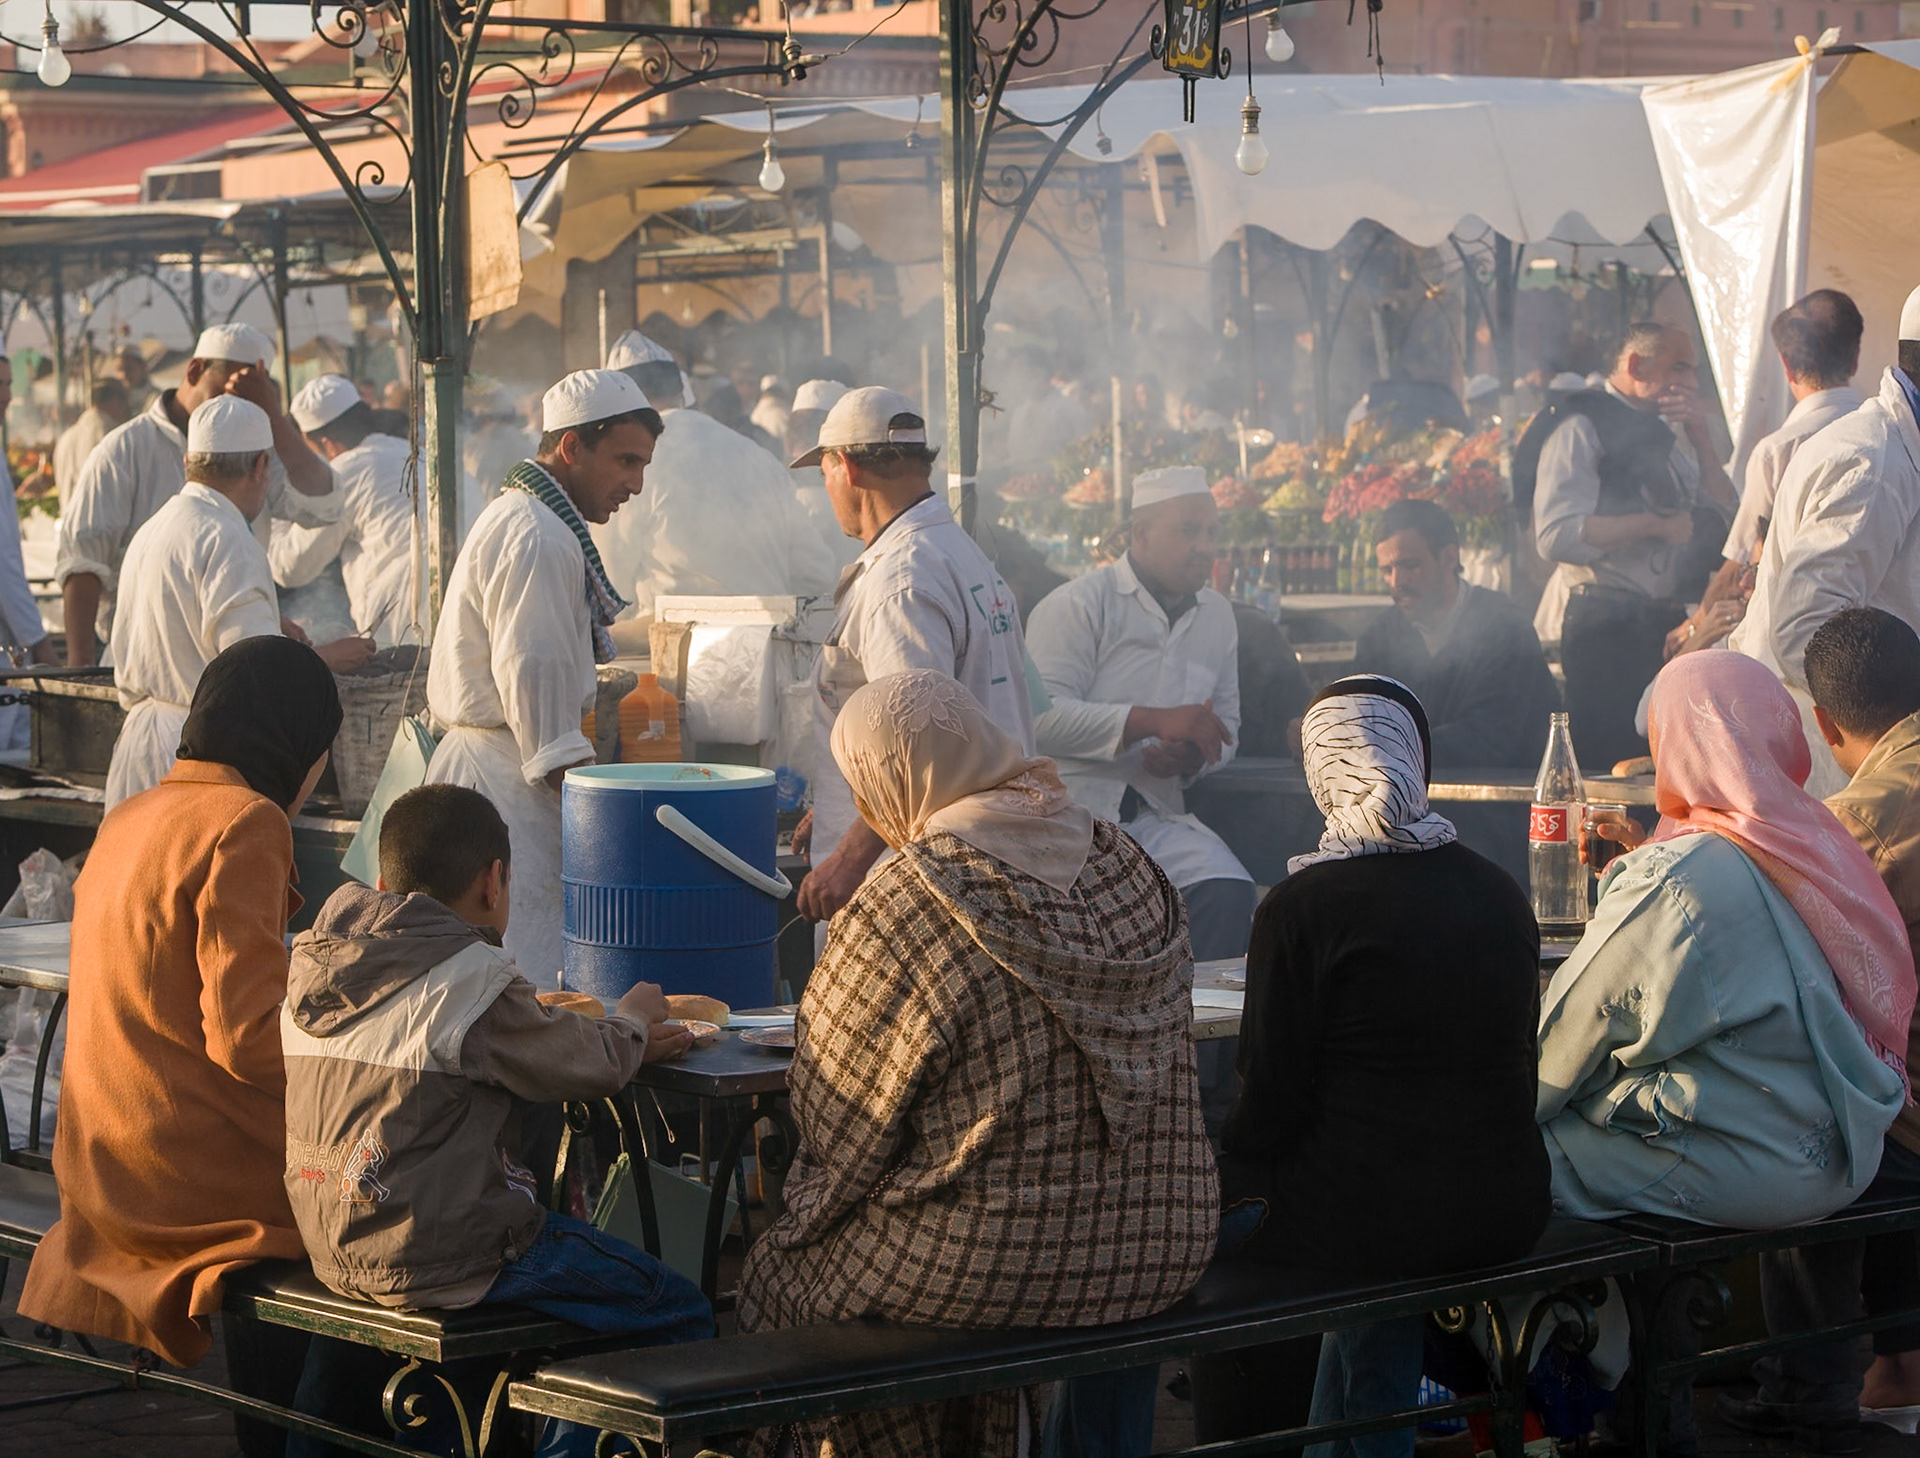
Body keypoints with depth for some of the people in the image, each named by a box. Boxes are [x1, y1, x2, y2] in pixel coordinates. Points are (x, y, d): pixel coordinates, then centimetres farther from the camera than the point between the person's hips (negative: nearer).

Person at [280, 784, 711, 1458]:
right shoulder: (472, 977, -16)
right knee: (681, 1315, 1)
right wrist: (630, 1021, 17)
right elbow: (590, 1065, -6)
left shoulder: (311, 967, 8)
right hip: (442, 1261, -8)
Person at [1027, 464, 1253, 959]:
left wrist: (1193, 756, 2)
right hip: (1069, 810, -5)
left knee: (1228, 893, -23)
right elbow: (1042, 718, -15)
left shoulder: (1217, 616, 19)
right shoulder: (1077, 605, -3)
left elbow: (1226, 727, 28)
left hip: (1157, 817, 5)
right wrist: (1154, 721, -20)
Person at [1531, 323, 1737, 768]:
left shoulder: (1661, 435, 20)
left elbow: (1724, 516, 15)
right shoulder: (1581, 427, -6)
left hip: (1664, 626, 8)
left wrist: (1700, 435, 5)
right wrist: (1657, 524, -16)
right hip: (1604, 627, -8)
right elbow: (1557, 535, -19)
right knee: (1612, 761, -11)